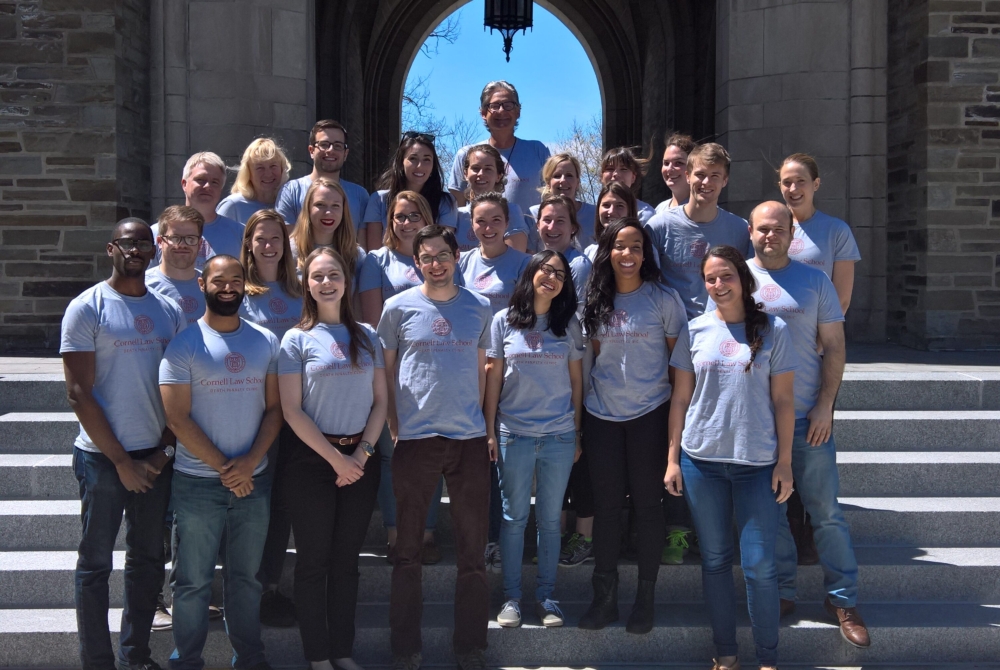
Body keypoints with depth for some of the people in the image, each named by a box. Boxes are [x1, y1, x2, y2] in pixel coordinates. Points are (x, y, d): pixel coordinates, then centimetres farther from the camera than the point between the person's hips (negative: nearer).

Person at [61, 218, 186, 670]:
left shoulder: (169, 310, 7)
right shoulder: (87, 308, -7)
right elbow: (79, 394, -10)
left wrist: (164, 450, -2)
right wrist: (122, 462, -11)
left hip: (155, 458, 5)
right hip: (102, 458, -5)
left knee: (148, 560, 13)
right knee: (95, 563, 5)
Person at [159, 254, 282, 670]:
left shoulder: (266, 342, 6)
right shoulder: (184, 345, -5)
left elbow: (274, 408, 5)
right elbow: (177, 418, -9)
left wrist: (251, 461, -10)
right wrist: (223, 468, -11)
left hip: (253, 480, 3)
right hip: (197, 482, -3)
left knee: (246, 576, 13)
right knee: (194, 580, 4)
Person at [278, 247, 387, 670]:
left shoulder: (367, 336, 7)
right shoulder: (297, 340, -3)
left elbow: (380, 401, 7)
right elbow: (292, 410, -8)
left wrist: (362, 453, -6)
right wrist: (334, 457, -12)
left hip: (360, 457, 3)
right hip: (311, 457, -3)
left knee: (347, 559, 10)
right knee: (314, 559, 4)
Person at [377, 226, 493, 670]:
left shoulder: (479, 308, 7)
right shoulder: (399, 307, 1)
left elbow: (480, 369, 14)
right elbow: (386, 369, 6)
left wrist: (476, 416, 6)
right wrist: (394, 424, 0)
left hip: (470, 438, 2)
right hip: (415, 438, -2)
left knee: (473, 547, 7)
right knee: (408, 548, 7)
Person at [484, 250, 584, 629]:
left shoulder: (568, 324, 4)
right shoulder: (504, 321, 1)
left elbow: (576, 380, 7)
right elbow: (493, 377, 2)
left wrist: (577, 433, 6)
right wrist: (489, 431, -1)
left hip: (559, 436, 1)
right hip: (514, 434, -1)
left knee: (550, 519, 8)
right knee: (514, 517, 6)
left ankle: (546, 595, 19)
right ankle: (511, 597, 16)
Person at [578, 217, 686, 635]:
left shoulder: (664, 299, -5)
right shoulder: (595, 302, 4)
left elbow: (679, 359, -1)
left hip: (649, 413, -3)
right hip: (602, 414, 3)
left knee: (647, 503, 4)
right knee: (606, 504, 8)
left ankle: (646, 597, 17)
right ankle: (605, 597, 18)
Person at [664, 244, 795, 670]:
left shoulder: (772, 330, 1)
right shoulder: (695, 331, 5)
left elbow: (783, 401, 2)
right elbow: (681, 398, 8)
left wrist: (784, 461, -3)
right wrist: (672, 459, 4)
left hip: (757, 463, -2)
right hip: (701, 460, 2)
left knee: (759, 565, -1)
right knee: (715, 560, 10)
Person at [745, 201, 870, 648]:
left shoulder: (814, 281, 4)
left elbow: (834, 346, 3)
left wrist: (825, 405, -6)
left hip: (808, 416, 0)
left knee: (826, 511, 3)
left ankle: (842, 599, 13)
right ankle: (782, 593, 21)